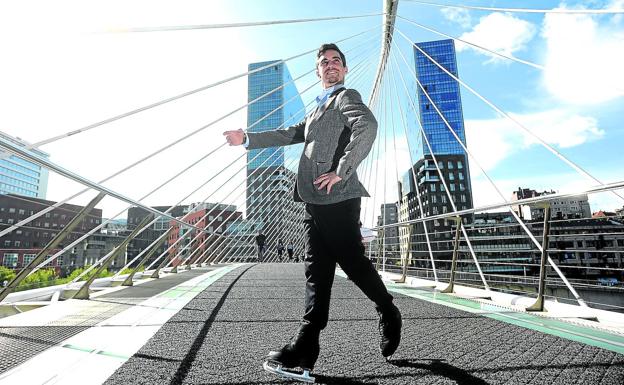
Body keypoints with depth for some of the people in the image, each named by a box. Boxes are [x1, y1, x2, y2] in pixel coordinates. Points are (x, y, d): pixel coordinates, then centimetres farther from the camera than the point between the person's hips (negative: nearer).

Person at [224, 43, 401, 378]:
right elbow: (290, 134, 25)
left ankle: (389, 316, 25)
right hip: (315, 200, 8)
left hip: (338, 199, -8)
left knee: (353, 262, -1)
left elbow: (367, 125, -17)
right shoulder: (318, 109, 29)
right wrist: (247, 139, 19)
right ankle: (305, 348, 8)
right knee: (317, 271, 4)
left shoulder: (347, 97, 3)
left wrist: (342, 171, -19)